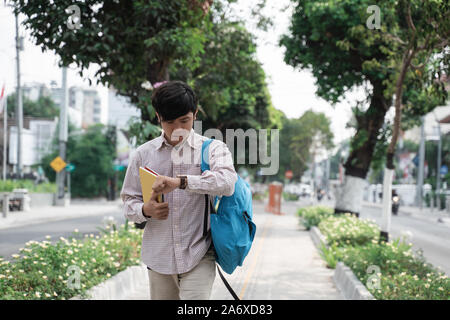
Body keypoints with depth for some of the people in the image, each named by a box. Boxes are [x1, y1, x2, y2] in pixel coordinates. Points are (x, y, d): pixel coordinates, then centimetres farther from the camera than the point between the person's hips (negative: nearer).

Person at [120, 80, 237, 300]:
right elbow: (129, 201, 13)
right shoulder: (143, 154, 8)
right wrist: (145, 210, -11)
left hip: (199, 256, -3)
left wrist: (181, 181, -32)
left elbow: (227, 182, -19)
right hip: (159, 256, 3)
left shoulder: (212, 149, 0)